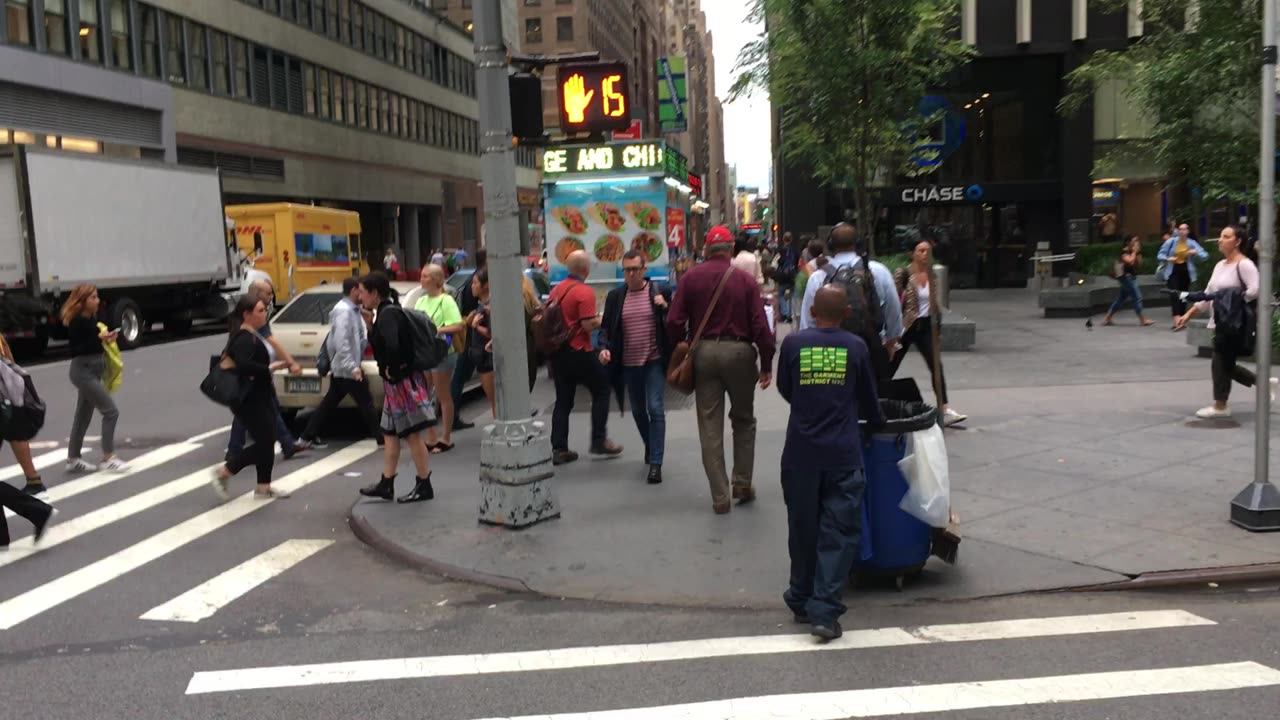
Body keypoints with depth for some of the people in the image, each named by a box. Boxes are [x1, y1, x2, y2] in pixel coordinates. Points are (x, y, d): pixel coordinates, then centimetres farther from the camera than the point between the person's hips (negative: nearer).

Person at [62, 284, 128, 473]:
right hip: (83, 371, -9)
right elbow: (75, 349, -21)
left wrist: (107, 338, 1)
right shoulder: (76, 322, -16)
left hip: (93, 370, 9)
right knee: (110, 411, -9)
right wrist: (99, 338, -27)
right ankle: (108, 458, -2)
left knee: (84, 416, 14)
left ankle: (73, 459, 22)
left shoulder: (92, 318, 9)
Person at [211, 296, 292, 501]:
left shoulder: (252, 335, 13)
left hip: (260, 397, 10)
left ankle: (264, 487, 18)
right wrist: (270, 368, -25)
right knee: (263, 443, -7)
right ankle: (224, 471, 6)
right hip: (250, 401, -10)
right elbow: (243, 366, -34)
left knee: (267, 441, 12)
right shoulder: (244, 339, -19)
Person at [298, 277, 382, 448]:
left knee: (329, 403, 12)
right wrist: (352, 367, -27)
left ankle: (308, 437, 16)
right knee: (366, 402, -1)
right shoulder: (344, 310, -17)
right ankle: (380, 436, 7)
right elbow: (341, 342, -25)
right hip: (346, 369, -10)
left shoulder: (352, 310, 14)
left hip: (340, 368, 10)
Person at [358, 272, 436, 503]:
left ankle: (424, 486, 7)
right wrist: (370, 324, 6)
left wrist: (391, 370, -20)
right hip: (397, 382, 10)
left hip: (402, 382, -10)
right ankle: (386, 484, 23)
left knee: (412, 434, -2)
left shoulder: (388, 314, -18)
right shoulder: (388, 312, 11)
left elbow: (392, 346, -33)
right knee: (390, 433, 15)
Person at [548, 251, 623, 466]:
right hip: (579, 352, -7)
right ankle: (599, 440, 11)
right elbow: (588, 325, -20)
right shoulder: (585, 292, -15)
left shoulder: (556, 290, 8)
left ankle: (559, 449, 8)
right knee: (601, 391, 11)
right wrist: (601, 320, -2)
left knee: (563, 400, 10)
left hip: (558, 352, 7)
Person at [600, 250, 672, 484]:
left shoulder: (660, 292, -3)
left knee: (655, 409, -10)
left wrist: (665, 307, -17)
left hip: (655, 361, -3)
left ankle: (655, 463, -6)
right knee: (638, 411, 16)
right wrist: (605, 347, -9)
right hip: (629, 364, 4)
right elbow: (606, 327, 9)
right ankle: (651, 449, 39)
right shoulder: (615, 296, 4)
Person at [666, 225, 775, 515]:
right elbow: (760, 325, -8)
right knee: (743, 419, 19)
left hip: (703, 352, 1)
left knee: (710, 426, 7)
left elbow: (674, 322, -5)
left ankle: (719, 497, 9)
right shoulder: (745, 280, -5)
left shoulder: (690, 278, -1)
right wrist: (767, 364, -1)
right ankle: (743, 483, 17)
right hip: (738, 352, -1)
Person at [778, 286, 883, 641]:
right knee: (838, 531, 3)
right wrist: (876, 421, 33)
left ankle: (801, 601, 26)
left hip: (801, 451, 1)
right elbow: (868, 398, 12)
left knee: (803, 528, 14)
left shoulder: (793, 343, -1)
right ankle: (823, 610, -3)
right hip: (843, 452, -1)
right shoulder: (856, 347, 0)